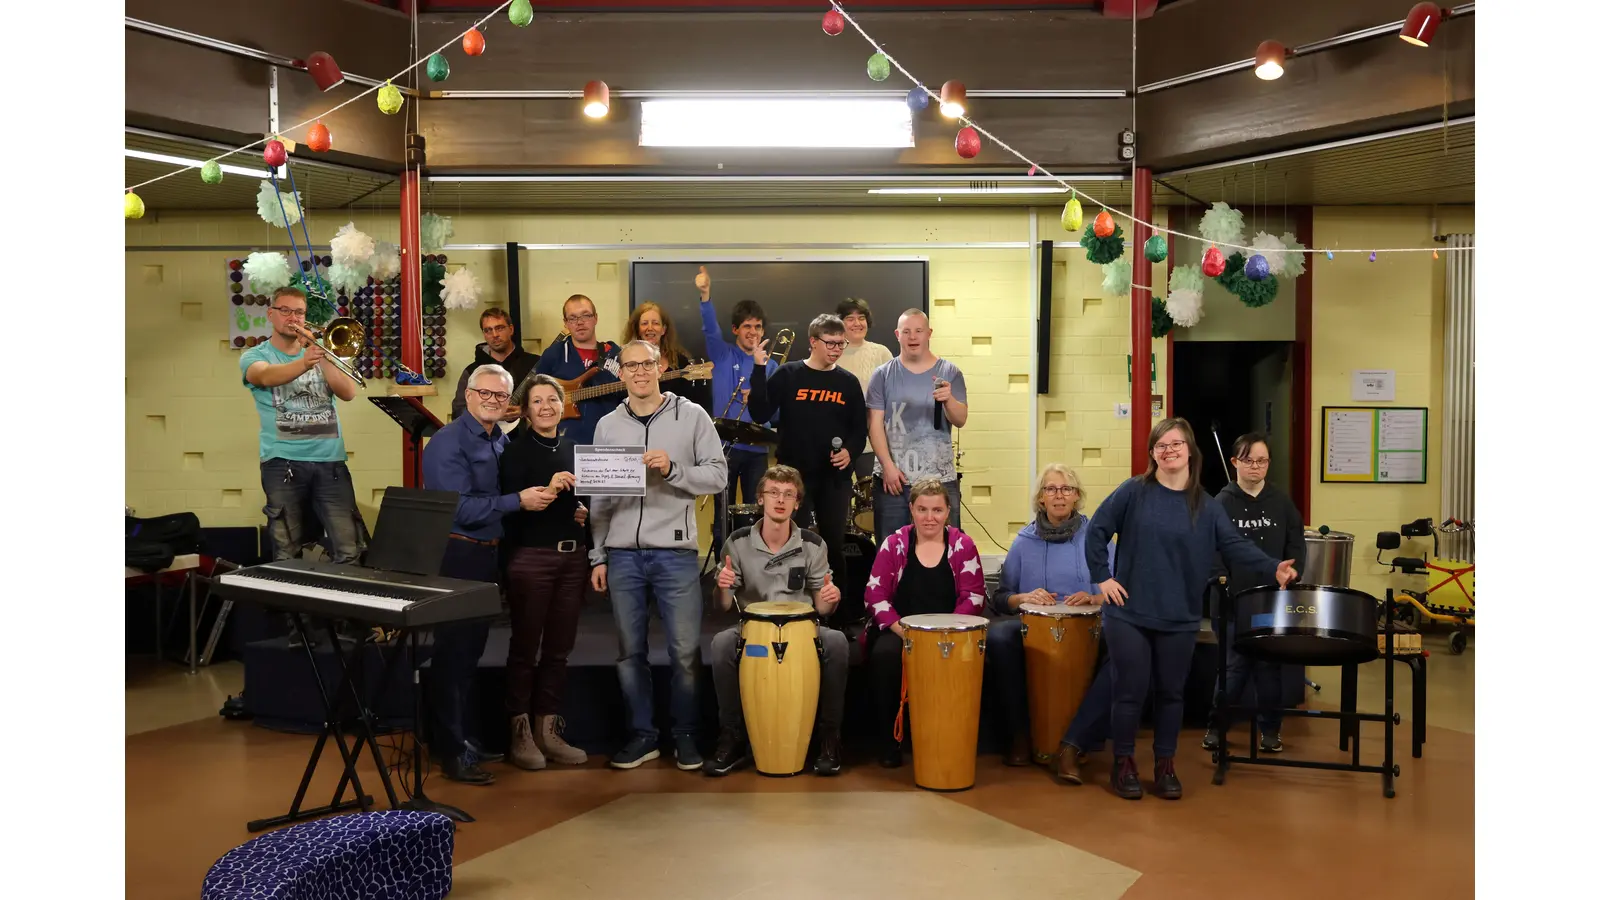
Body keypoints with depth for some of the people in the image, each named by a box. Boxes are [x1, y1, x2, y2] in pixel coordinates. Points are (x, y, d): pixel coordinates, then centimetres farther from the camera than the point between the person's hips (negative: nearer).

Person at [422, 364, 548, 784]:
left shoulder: (501, 441, 10)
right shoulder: (449, 441, -14)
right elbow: (459, 509, -21)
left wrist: (543, 489, 2)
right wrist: (519, 501, -21)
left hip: (488, 555, 8)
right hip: (457, 556, -8)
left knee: (471, 651, 16)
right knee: (452, 653, 0)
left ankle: (458, 737, 28)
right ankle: (449, 751, 9)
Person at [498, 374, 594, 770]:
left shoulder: (574, 450, 13)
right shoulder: (516, 450, -4)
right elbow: (509, 506, -13)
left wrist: (586, 511, 3)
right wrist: (547, 490, -26)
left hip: (573, 556, 6)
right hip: (531, 556, -5)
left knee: (559, 648, 9)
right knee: (525, 646, 1)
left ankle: (547, 730, 18)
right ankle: (520, 733, 10)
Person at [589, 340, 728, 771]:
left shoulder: (692, 416, 2)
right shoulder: (607, 425, 11)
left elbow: (718, 475, -1)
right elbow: (599, 496, 12)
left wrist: (672, 469, -16)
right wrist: (597, 556, 9)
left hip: (676, 552, -3)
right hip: (622, 555, 3)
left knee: (685, 651, 0)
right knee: (629, 651, 8)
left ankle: (685, 734, 17)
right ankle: (643, 734, 21)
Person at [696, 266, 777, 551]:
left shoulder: (770, 365, 9)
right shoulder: (722, 355, 4)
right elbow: (710, 328, -15)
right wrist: (705, 295, -31)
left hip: (756, 448, 2)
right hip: (724, 445, -2)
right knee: (722, 511, 4)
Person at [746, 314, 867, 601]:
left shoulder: (848, 382, 6)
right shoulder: (788, 374, -2)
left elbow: (860, 427, 11)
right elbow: (760, 414, -11)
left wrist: (850, 450, -9)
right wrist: (760, 369, -18)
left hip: (835, 476, 2)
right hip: (794, 473, -2)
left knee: (834, 543, 8)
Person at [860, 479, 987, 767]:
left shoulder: (963, 546, 5)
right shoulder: (894, 544, 5)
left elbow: (973, 598, -1)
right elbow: (876, 595, -1)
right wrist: (901, 629, -16)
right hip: (899, 629, 0)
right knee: (884, 654, -32)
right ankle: (889, 742, -17)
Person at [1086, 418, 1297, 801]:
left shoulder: (1205, 506, 3)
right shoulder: (1133, 492, -4)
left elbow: (1235, 545, -5)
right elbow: (1097, 531, -1)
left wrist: (1273, 568, -20)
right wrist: (1102, 577, -5)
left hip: (1179, 619, 2)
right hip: (1129, 614, -2)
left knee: (1171, 693, 11)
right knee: (1130, 692, 3)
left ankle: (1165, 764, 26)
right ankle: (1124, 764, 19)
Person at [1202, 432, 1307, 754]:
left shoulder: (1282, 502, 6)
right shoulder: (1222, 502, 0)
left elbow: (1296, 547, 7)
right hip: (1233, 599, -2)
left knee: (1270, 664, 7)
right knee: (1235, 664, 1)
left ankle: (1270, 728, 21)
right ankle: (1216, 725, 17)